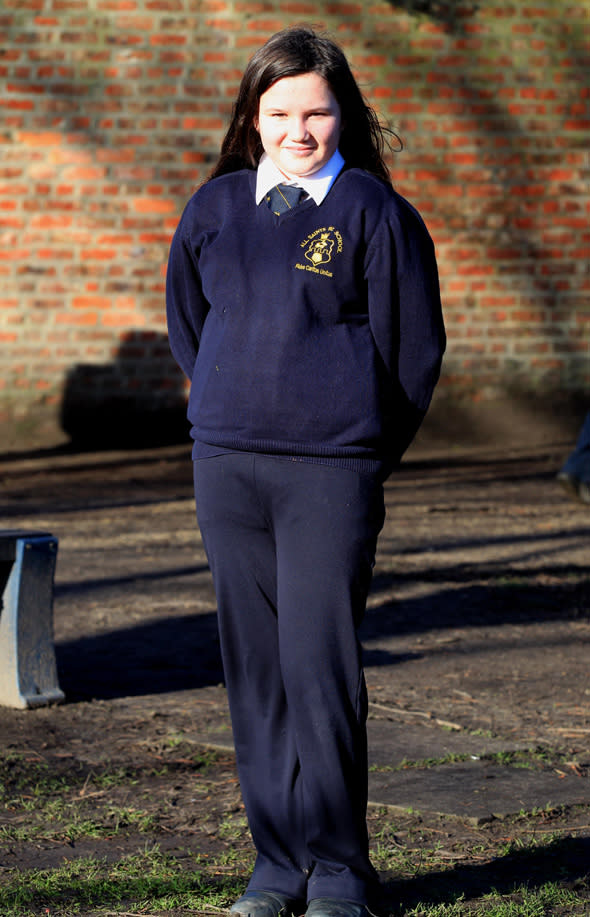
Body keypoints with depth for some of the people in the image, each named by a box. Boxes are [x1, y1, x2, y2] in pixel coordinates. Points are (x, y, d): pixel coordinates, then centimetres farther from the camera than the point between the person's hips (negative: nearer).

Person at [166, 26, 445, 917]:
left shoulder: (375, 211, -2)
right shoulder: (215, 207, 9)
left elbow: (416, 349, 2)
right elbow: (187, 322, 24)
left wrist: (365, 452, 5)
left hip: (332, 471, -4)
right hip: (226, 466, 4)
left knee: (321, 666, -7)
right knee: (254, 667, 5)